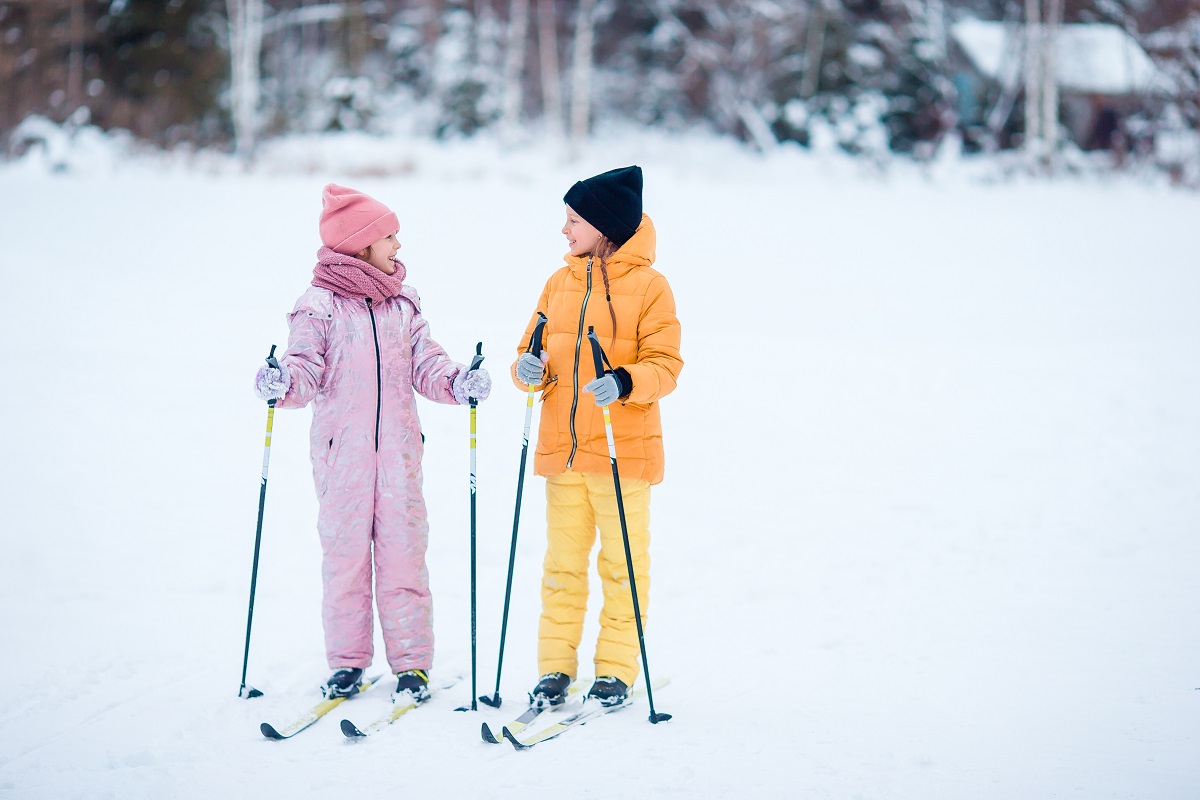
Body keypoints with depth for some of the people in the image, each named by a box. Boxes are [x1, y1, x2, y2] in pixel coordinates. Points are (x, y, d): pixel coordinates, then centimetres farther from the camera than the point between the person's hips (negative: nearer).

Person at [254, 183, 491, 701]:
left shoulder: (403, 304, 12)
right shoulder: (318, 305, 0)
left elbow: (425, 364, 10)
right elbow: (307, 369, -6)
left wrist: (459, 383, -8)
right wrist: (281, 383, -26)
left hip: (398, 449, 3)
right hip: (341, 449, -2)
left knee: (403, 551, 0)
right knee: (344, 550, 1)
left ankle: (411, 662, 7)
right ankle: (347, 661, 12)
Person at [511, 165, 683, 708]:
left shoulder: (648, 286, -4)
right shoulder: (559, 283, 13)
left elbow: (665, 364, -8)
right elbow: (535, 351, 14)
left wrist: (625, 383, -27)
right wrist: (530, 369, -9)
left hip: (624, 449, -5)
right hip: (562, 448, 5)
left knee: (623, 562, 4)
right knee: (563, 561, 8)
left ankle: (616, 670, 12)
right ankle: (555, 666, 14)